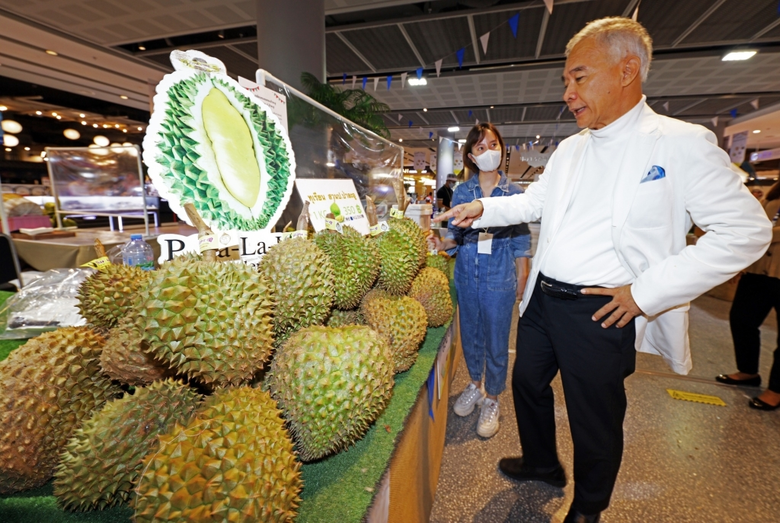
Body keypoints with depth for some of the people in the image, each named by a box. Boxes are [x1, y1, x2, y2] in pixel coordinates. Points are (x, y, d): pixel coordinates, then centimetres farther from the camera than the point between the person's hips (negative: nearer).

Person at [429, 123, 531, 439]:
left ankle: (491, 399, 29)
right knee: (470, 334, 16)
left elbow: (521, 239, 2)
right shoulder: (461, 192, 3)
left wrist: (522, 277, 0)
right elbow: (457, 235, 5)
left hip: (499, 276, -2)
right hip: (467, 273, 3)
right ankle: (475, 384, 40)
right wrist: (443, 244, -15)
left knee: (496, 339, 7)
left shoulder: (514, 192, -1)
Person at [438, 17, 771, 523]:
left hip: (599, 311, -6)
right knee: (528, 384, 21)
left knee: (596, 419, 13)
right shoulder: (571, 148, 10)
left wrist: (648, 290, -16)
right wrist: (483, 209, 1)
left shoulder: (681, 144, -9)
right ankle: (542, 463, 50)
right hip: (541, 298, 6)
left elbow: (747, 229, -9)